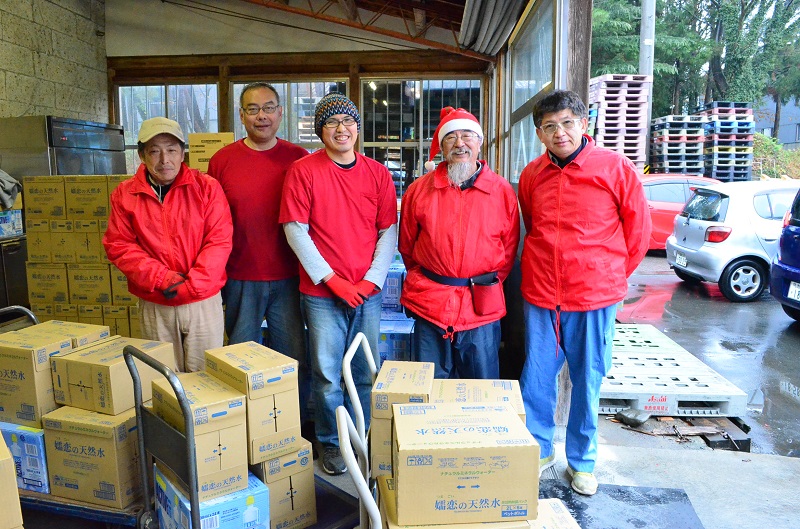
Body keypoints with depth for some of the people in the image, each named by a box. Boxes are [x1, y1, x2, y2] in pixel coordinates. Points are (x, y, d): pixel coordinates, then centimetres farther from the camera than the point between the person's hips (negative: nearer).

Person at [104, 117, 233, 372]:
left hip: (203, 301, -1)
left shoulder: (207, 187, -3)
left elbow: (219, 241, -7)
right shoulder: (125, 195, 3)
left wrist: (191, 285, -13)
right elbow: (118, 246, 0)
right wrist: (162, 277, -12)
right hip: (154, 306, 2)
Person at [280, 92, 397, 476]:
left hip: (368, 291, 3)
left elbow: (389, 230, 5)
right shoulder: (303, 171, -2)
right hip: (321, 292, -2)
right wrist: (331, 278, -11)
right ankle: (332, 445, 25)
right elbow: (295, 231, -7)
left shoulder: (377, 173, 6)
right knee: (327, 375, 5)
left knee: (368, 374, 12)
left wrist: (371, 279, -7)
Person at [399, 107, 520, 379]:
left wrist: (489, 284, 6)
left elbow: (510, 247, 7)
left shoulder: (502, 191, 1)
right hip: (430, 304, 1)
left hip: (482, 307, 0)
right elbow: (407, 246, 11)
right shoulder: (419, 190, 2)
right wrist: (424, 280, 10)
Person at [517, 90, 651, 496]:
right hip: (540, 295, 3)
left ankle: (582, 461, 30)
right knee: (536, 379, 10)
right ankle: (538, 450, 31)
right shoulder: (532, 175, 4)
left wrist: (610, 277, 8)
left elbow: (637, 231, 3)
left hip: (595, 296, -2)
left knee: (587, 381, 10)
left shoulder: (616, 169, -6)